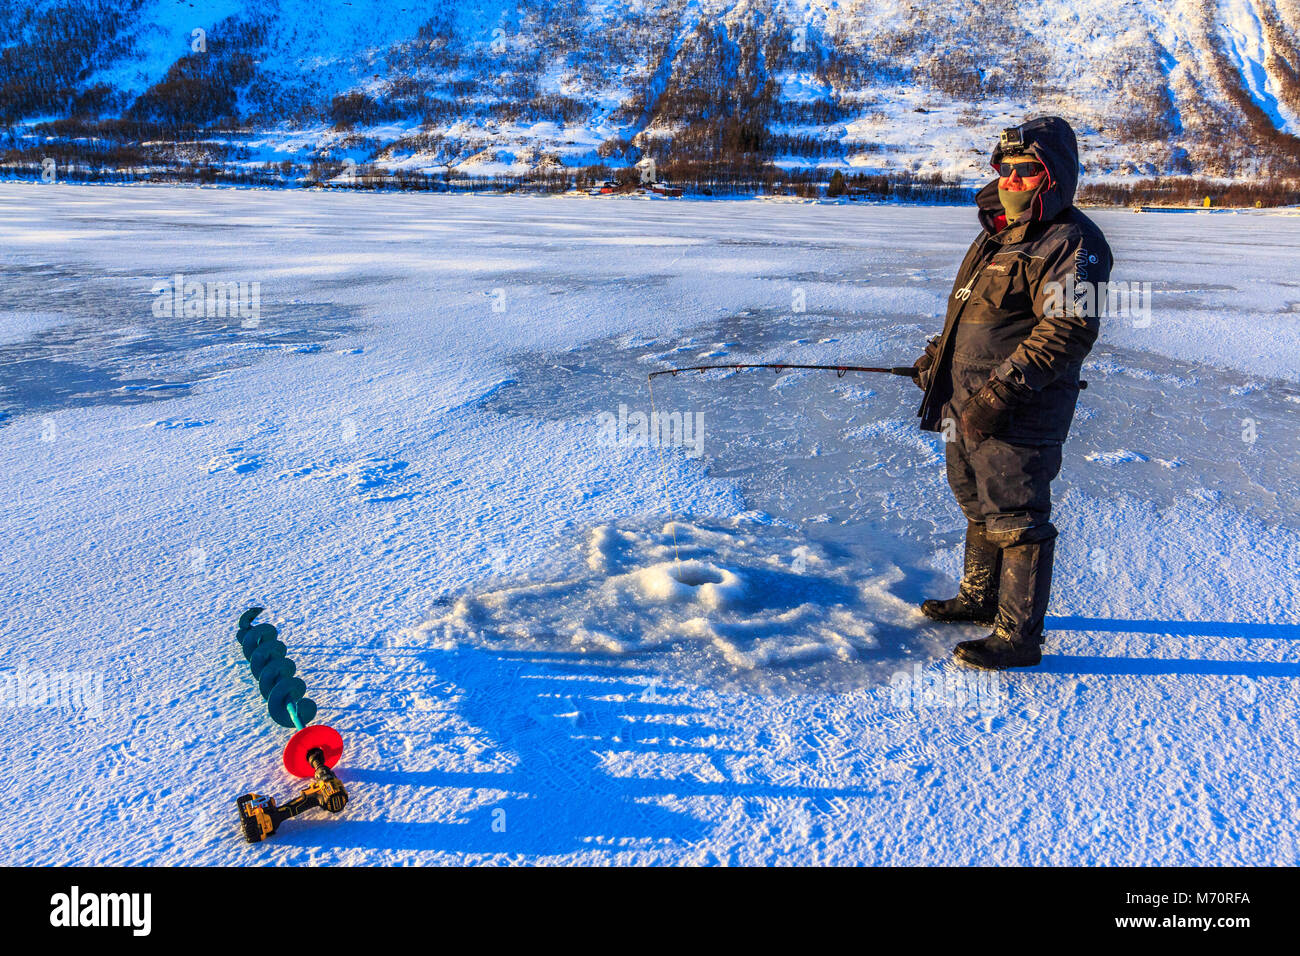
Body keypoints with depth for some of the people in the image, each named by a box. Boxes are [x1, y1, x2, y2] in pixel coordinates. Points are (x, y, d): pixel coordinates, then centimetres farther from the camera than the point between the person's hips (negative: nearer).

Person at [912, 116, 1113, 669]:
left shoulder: (1072, 244, -14)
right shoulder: (1000, 234, 16)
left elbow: (1066, 333, -22)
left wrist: (1002, 390, -26)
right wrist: (937, 355, 23)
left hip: (1017, 416, -9)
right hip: (968, 405, 10)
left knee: (1016, 521, -1)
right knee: (979, 507, 21)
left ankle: (1018, 637, 10)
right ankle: (979, 599, 39)